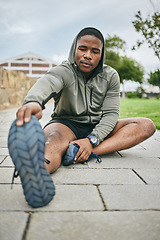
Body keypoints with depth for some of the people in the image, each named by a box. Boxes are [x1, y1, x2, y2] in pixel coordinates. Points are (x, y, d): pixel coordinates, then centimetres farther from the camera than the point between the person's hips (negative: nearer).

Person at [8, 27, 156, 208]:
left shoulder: (110, 76, 0)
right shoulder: (64, 71, -12)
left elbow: (110, 113, -7)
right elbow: (48, 82, -38)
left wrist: (92, 140, -27)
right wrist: (34, 101, -65)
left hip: (97, 128, 5)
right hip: (66, 124, -4)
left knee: (146, 125, -16)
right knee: (54, 139, -40)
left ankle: (90, 152, -36)